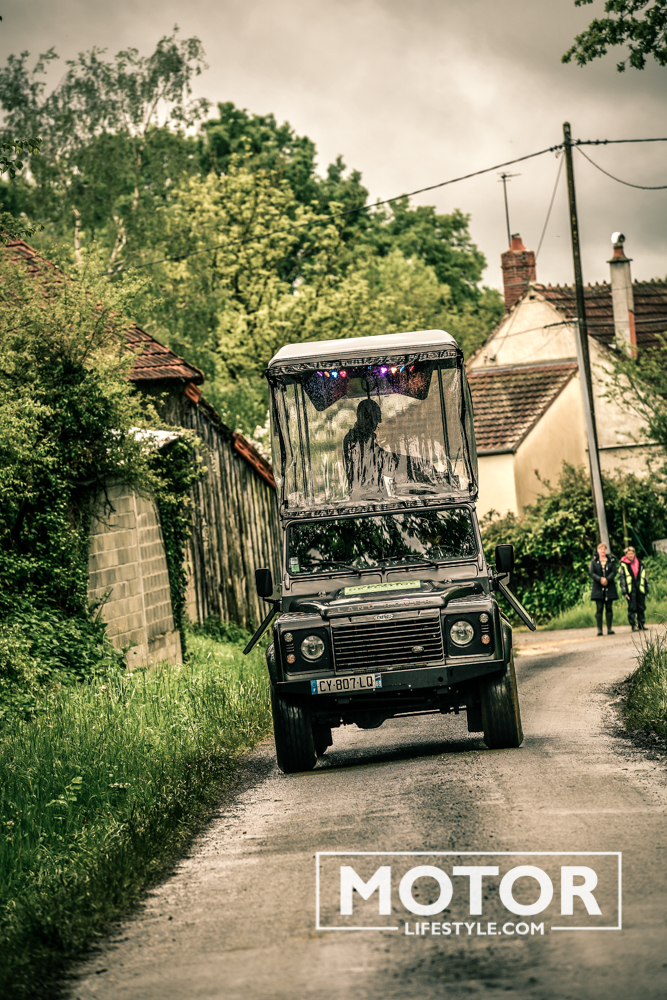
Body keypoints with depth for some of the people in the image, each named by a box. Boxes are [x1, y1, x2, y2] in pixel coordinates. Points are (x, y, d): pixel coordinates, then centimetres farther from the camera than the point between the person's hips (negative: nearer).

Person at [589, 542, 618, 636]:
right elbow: (591, 573, -3)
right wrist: (600, 579, -18)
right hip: (598, 588, -1)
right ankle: (599, 629, -5)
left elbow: (614, 572, 0)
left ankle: (609, 628, 6)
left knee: (609, 608, 2)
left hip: (609, 587, 1)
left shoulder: (611, 560, 8)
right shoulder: (594, 561, 6)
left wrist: (607, 579, -17)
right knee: (599, 609, -6)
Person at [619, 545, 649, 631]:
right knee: (632, 608, -5)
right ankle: (634, 625, -2)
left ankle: (641, 624, 13)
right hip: (630, 589, -4)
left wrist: (646, 588, 15)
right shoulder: (624, 565, 0)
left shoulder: (640, 563, 12)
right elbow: (622, 578, -1)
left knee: (641, 607, 5)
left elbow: (644, 576, 18)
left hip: (640, 588, 4)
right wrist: (624, 591, -7)